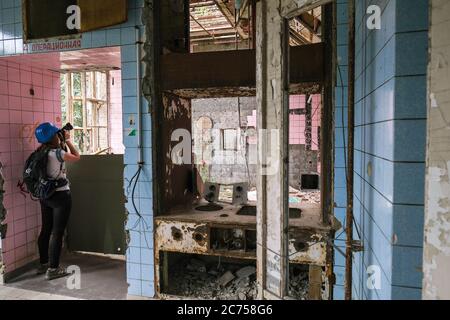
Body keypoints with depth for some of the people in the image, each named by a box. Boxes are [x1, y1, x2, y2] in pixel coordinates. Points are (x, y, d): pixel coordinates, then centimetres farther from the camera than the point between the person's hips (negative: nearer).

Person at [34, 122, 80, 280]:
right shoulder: (57, 153, -20)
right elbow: (77, 157, -6)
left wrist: (63, 141, 13)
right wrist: (67, 140, 0)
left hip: (45, 195, 8)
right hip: (61, 196, -8)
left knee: (46, 230, 18)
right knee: (57, 233, 0)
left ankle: (43, 264, 31)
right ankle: (53, 269, 7)